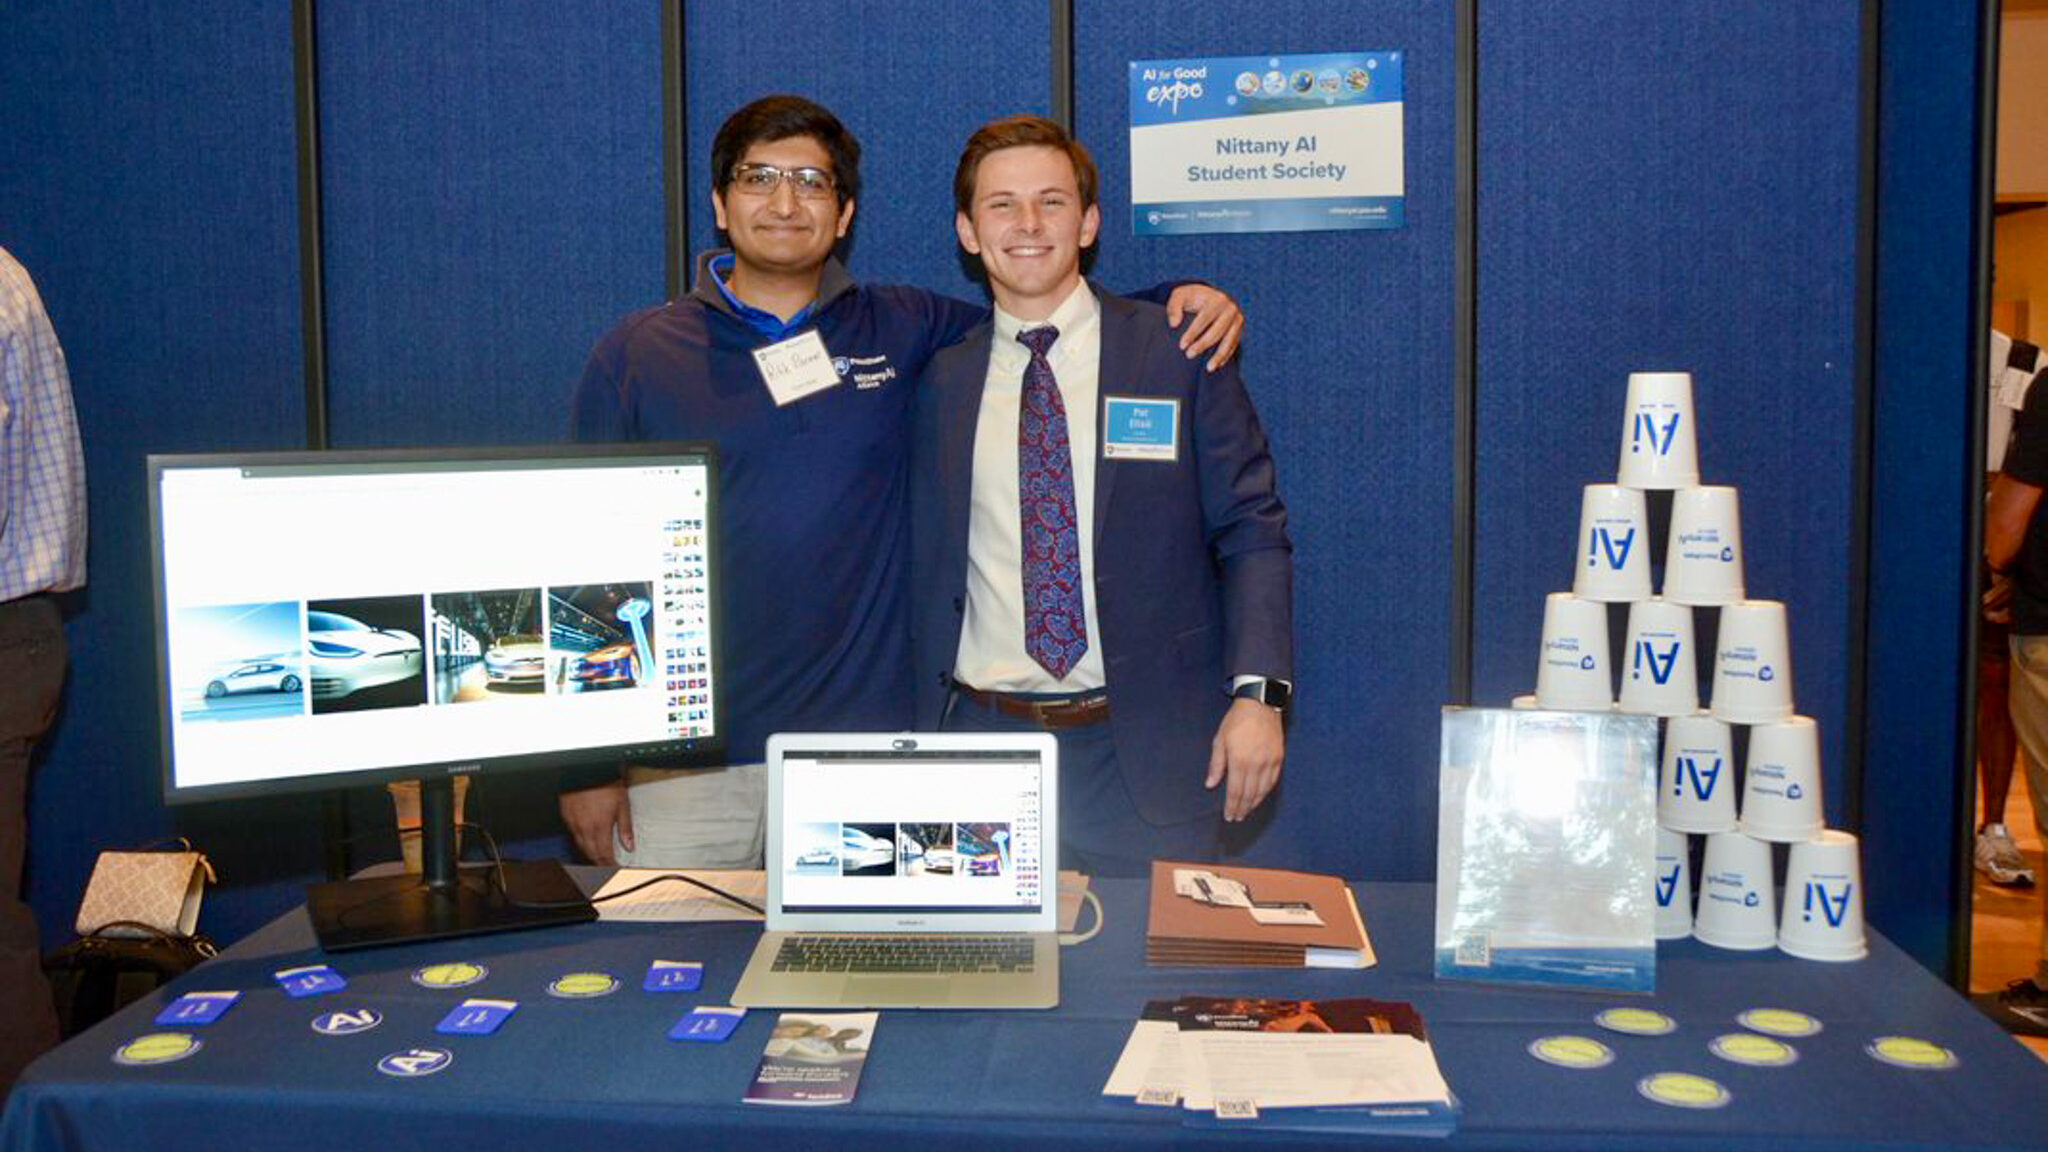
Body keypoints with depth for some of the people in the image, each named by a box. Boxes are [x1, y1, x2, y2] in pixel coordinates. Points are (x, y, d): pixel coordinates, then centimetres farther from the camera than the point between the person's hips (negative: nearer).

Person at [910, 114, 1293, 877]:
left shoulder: (1179, 352, 1)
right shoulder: (943, 380, 8)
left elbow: (1252, 532, 0)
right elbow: (929, 566, 13)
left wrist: (1257, 693, -12)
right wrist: (925, 740, 9)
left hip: (1148, 751, -2)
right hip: (984, 737, 2)